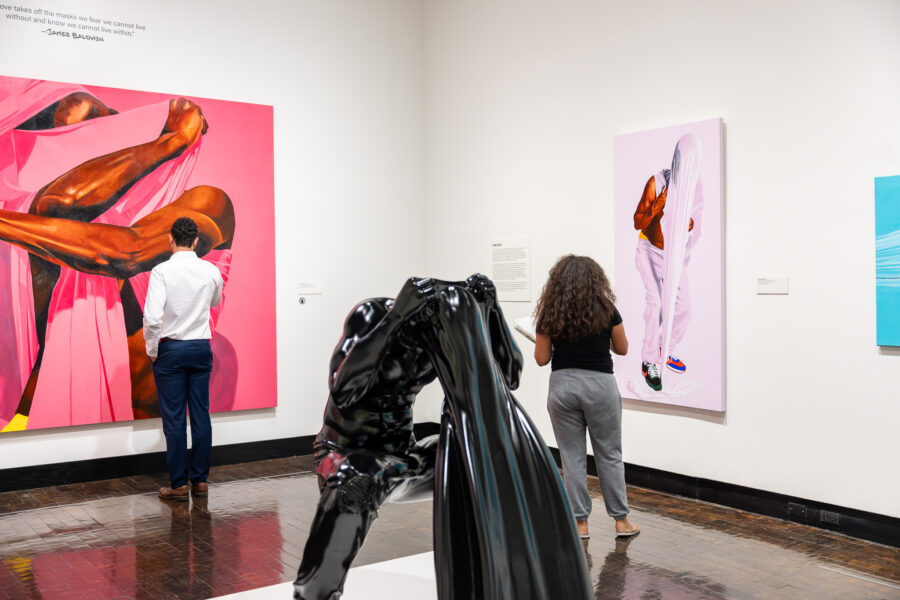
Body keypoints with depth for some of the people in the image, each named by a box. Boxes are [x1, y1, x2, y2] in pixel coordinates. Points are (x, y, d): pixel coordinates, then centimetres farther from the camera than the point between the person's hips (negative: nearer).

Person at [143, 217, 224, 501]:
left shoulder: (162, 271, -12)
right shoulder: (211, 271, 0)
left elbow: (152, 317, -19)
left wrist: (152, 350, -6)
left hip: (170, 349, -3)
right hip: (201, 348, 4)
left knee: (173, 418, 2)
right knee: (201, 414, 8)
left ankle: (179, 485, 8)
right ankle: (200, 480, 15)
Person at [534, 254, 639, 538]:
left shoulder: (550, 314, -2)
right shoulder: (606, 310, -4)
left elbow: (541, 358, 0)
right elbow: (622, 349, 6)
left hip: (563, 385, 1)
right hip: (600, 385, -1)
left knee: (572, 457, 9)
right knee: (609, 455, 11)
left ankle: (580, 522, 13)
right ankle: (621, 521, 17)